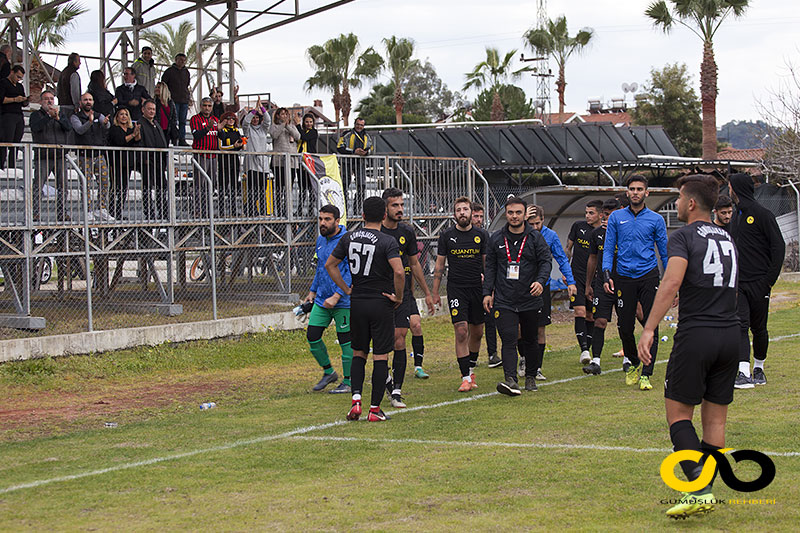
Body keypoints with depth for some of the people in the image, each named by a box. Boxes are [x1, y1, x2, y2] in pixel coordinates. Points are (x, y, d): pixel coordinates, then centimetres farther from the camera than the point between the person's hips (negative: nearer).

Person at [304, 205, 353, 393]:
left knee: (345, 340, 0)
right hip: (321, 300, 7)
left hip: (342, 301, -7)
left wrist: (337, 296, -25)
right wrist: (313, 290, 24)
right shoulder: (321, 240, 11)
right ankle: (328, 372, 22)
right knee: (312, 336, 3)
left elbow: (351, 272, -19)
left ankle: (348, 382, 11)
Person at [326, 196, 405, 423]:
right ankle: (375, 409, 2)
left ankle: (356, 398, 0)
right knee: (381, 357, 2)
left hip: (357, 303, 4)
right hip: (382, 304, -4)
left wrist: (347, 290, 12)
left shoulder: (349, 238, 3)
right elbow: (399, 272, -25)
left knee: (358, 353, 17)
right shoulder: (387, 242, -12)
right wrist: (398, 297, -9)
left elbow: (330, 264, 9)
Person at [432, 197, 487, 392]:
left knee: (477, 332, 9)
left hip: (477, 288, 2)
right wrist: (435, 293, 3)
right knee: (461, 331, -12)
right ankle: (466, 377, -8)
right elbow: (439, 265, 5)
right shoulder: (446, 236, 0)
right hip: (456, 288, -2)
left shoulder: (480, 235, 4)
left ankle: (471, 368, 31)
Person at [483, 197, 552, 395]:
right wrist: (487, 292, 4)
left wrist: (540, 281, -21)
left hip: (530, 300, 1)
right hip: (504, 301, 0)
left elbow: (546, 261, -3)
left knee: (529, 340, 13)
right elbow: (490, 267, 11)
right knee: (508, 340, -14)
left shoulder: (535, 238, 2)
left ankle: (531, 377, 29)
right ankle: (510, 380, -25)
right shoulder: (496, 239, 7)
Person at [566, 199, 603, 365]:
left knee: (591, 316, 6)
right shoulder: (578, 226, 2)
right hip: (576, 276, -1)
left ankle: (588, 349, 18)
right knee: (580, 312, -14)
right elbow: (568, 249, 12)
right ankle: (584, 350, -17)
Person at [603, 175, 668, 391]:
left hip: (649, 276, -1)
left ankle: (646, 374, -6)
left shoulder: (656, 219, 5)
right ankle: (634, 364, 27)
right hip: (624, 278, 1)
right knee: (625, 327, 3)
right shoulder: (616, 217, 8)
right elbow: (608, 248, 9)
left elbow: (665, 252, 9)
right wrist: (606, 275, -5)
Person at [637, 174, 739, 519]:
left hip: (696, 334, -6)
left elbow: (672, 283, -19)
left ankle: (699, 489, -13)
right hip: (731, 333, 6)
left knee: (678, 413, 2)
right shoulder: (728, 239, 16)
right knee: (715, 418, 11)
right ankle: (704, 493, 14)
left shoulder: (685, 237, -5)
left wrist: (649, 329, -22)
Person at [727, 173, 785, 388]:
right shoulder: (736, 216, 15)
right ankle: (743, 373, -15)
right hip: (737, 282, 5)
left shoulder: (762, 214, -7)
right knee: (740, 325, -9)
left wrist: (770, 278, -14)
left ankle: (758, 368, 23)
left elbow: (779, 247, -9)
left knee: (758, 328, 6)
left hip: (758, 282, -5)